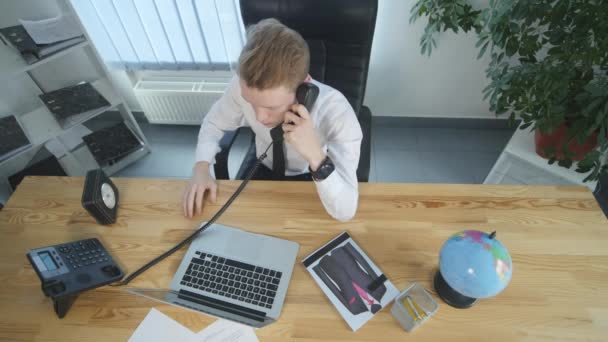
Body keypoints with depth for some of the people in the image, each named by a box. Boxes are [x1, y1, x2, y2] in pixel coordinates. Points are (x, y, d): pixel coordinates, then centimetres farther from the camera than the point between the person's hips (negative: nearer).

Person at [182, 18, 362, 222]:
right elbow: (213, 123, -3)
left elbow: (346, 211, -33)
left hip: (311, 182, -1)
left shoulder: (337, 113, -34)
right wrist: (201, 167, -19)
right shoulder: (244, 87, -26)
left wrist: (316, 154, -46)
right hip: (264, 171, 2)